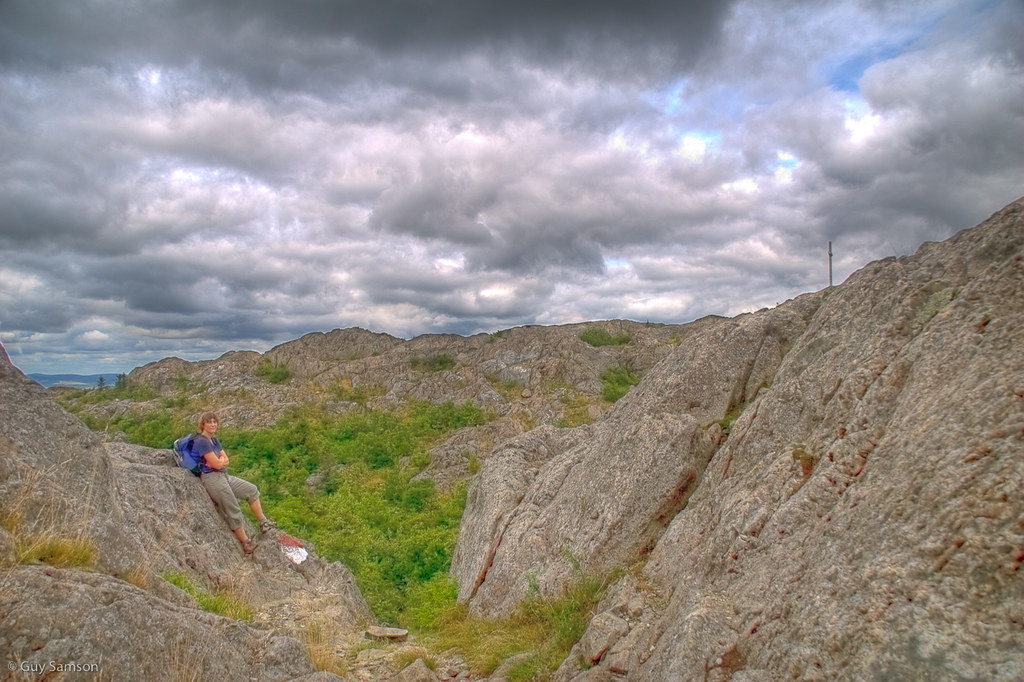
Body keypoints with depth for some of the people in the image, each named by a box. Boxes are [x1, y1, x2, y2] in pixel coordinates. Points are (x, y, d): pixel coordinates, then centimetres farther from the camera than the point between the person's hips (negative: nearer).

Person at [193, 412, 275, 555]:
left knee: (252, 490, 10)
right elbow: (217, 464, -17)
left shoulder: (214, 440, 14)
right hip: (211, 479, -10)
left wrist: (219, 461, -9)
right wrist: (222, 459, 4)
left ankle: (263, 522, 18)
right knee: (233, 512, -6)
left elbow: (226, 461, 11)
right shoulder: (201, 441, -16)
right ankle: (245, 543, 5)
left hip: (224, 476, 10)